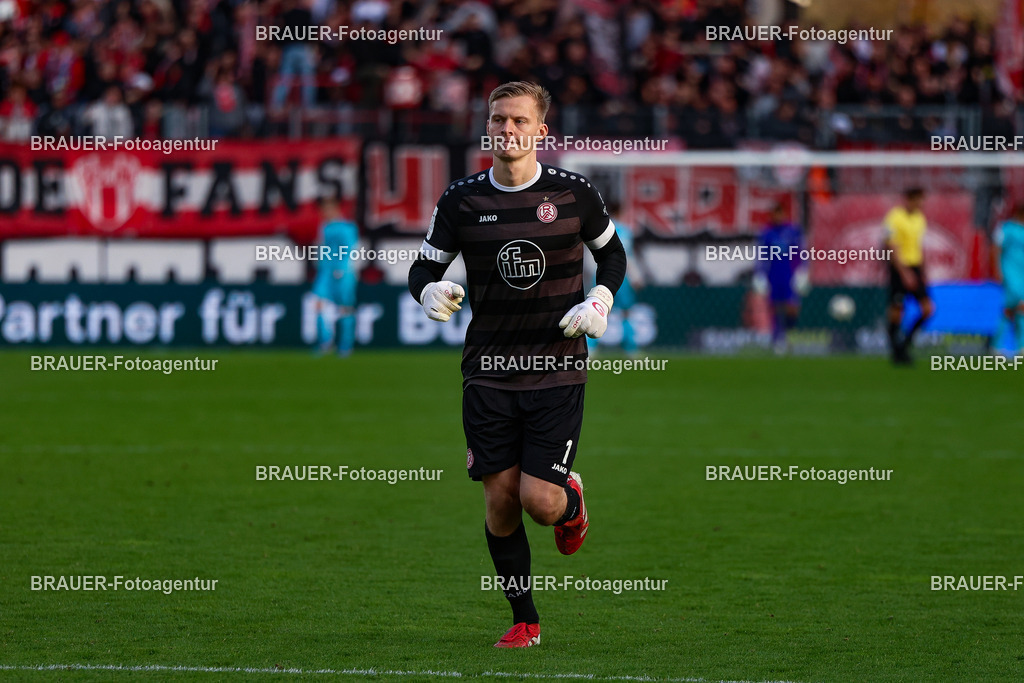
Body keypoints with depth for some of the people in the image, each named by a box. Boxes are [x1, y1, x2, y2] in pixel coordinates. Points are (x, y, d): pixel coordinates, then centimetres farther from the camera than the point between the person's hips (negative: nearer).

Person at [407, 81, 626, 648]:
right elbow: (424, 266, 9)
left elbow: (613, 253, 14)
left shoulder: (573, 193, -2)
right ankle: (524, 620, 16)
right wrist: (430, 291, -14)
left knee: (540, 502, -11)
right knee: (500, 500, -1)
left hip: (557, 371, -2)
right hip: (488, 372, 2)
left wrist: (599, 302, -3)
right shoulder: (462, 199, 0)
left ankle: (572, 500, 28)